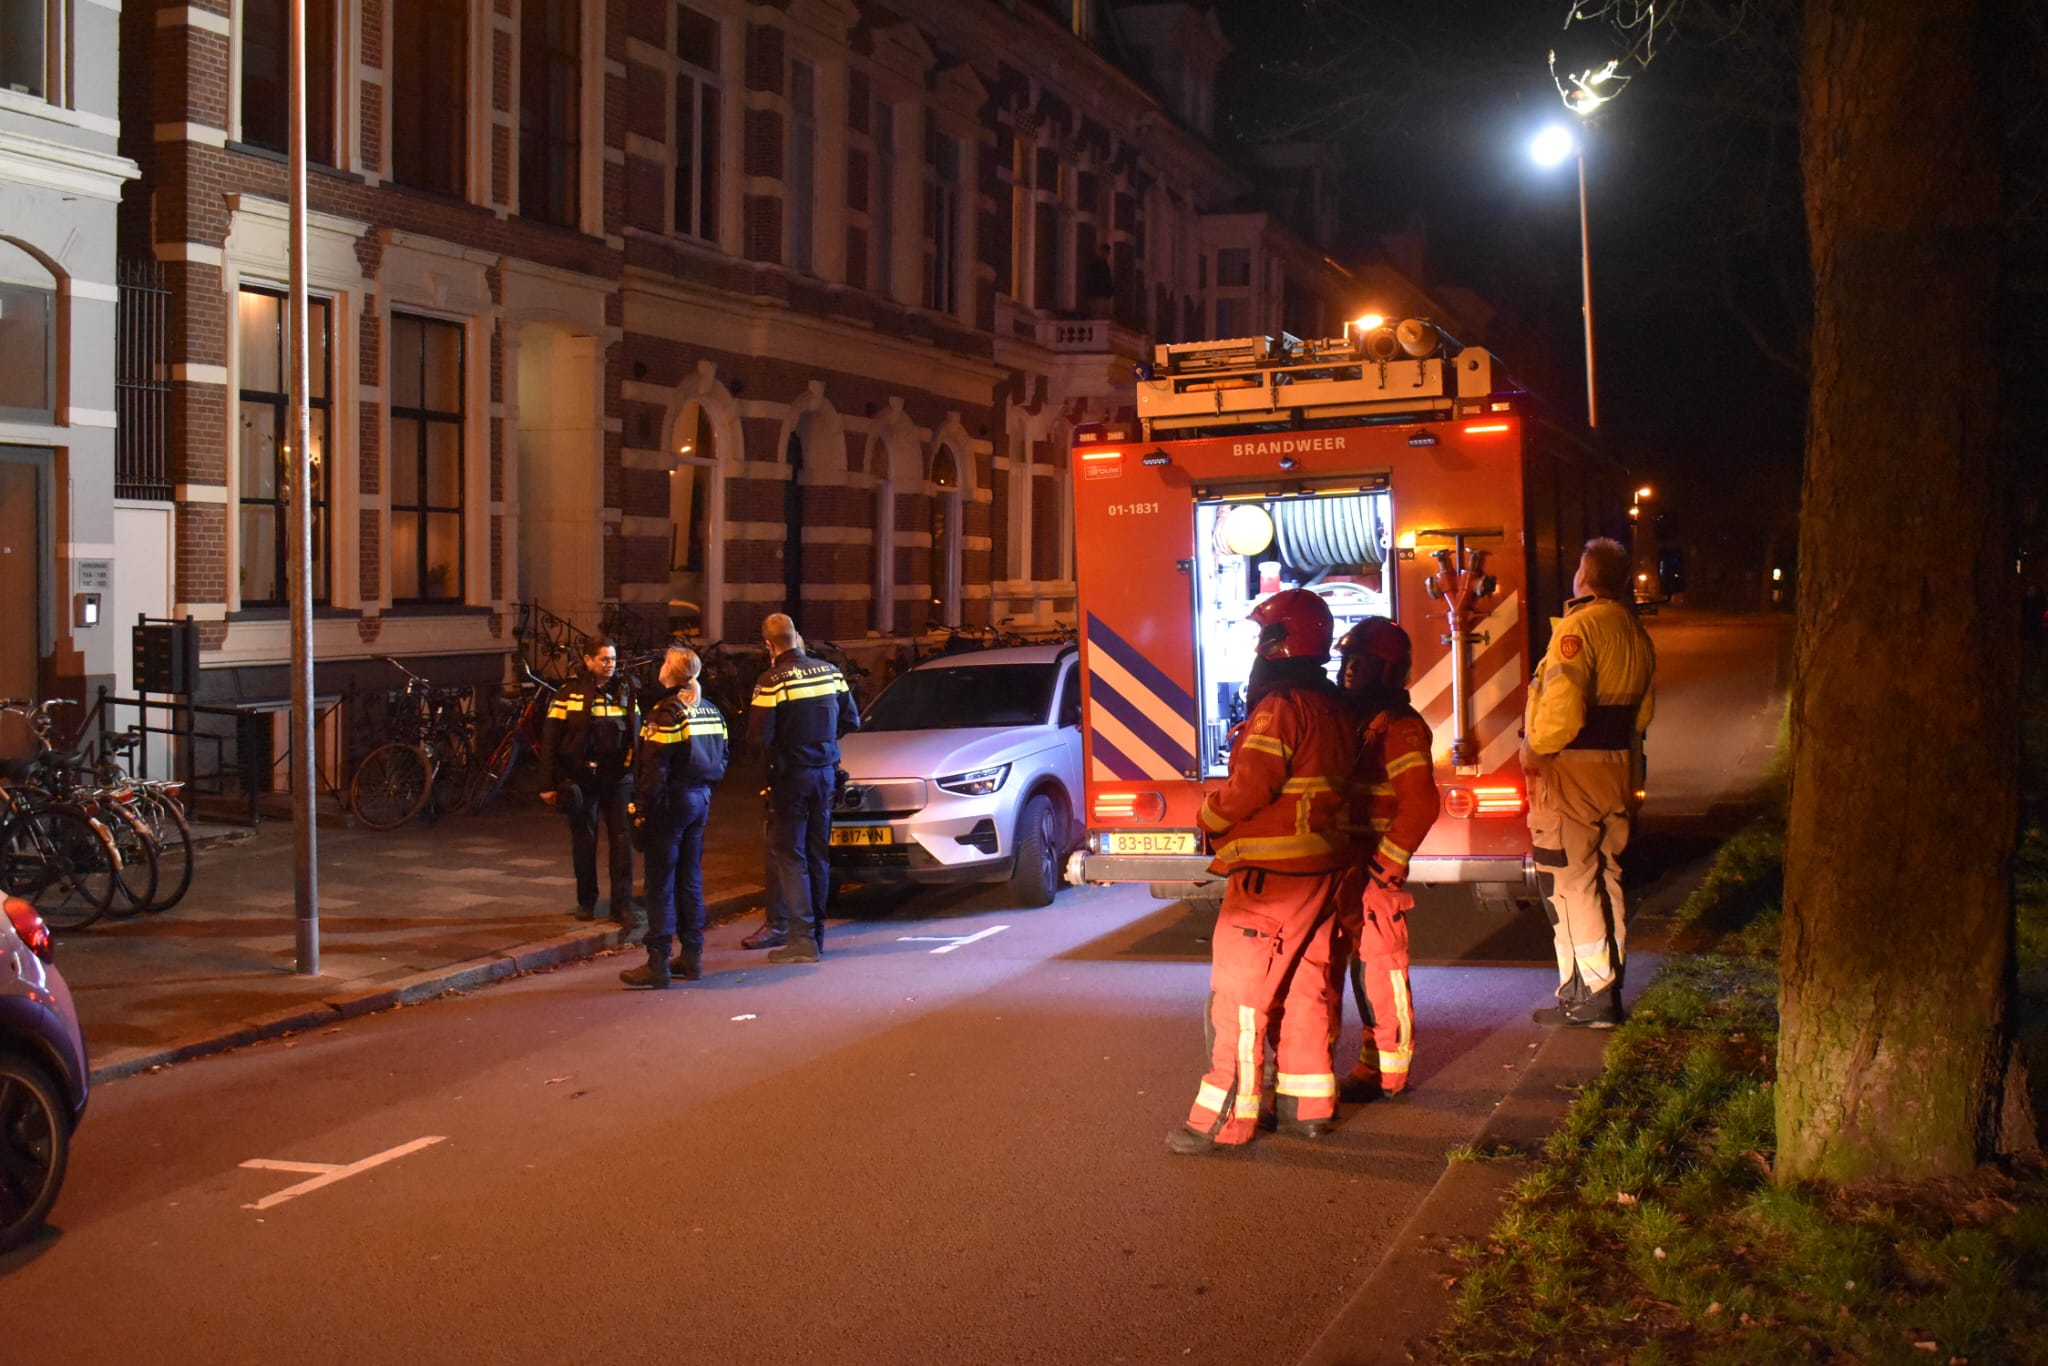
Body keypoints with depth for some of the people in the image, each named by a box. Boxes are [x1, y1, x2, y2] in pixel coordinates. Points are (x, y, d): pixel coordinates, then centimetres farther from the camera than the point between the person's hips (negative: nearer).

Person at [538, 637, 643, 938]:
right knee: (584, 840, 9)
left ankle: (623, 904, 1)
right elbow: (550, 740, -3)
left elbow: (637, 732, 7)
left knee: (622, 840, -3)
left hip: (618, 778, 1)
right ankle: (586, 901, 23)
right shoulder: (569, 694, -4)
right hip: (581, 779, -1)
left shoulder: (626, 690, 4)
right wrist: (548, 784, -6)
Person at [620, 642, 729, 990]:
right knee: (690, 880, 14)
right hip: (700, 802, 8)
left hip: (671, 804, -8)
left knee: (661, 884, -3)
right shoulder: (711, 711, 9)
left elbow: (654, 770, -18)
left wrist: (643, 810, -14)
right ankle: (691, 956, 18)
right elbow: (721, 760, 14)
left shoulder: (667, 713, -15)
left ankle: (658, 964, -3)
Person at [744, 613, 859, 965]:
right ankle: (816, 930, 21)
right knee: (819, 853, 14)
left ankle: (802, 938, -5)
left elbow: (760, 735, -18)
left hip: (790, 774, -6)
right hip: (826, 770, 6)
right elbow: (851, 721, 8)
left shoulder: (772, 681, -16)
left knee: (789, 855, 0)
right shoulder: (830, 672, 2)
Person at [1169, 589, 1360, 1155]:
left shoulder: (1280, 707, -16)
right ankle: (1308, 1103, 20)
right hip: (1322, 871, 10)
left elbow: (1249, 787, -22)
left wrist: (1208, 816, -4)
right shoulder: (1334, 709, 14)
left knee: (1240, 992, -6)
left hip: (1271, 874, -9)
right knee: (1307, 986, 14)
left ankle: (1226, 1117, -5)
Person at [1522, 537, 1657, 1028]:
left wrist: (1535, 749, -11)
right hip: (1619, 767, 9)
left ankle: (1590, 995, -1)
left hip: (1571, 768, -9)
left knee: (1569, 881, -3)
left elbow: (1562, 706, -24)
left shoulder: (1580, 626, -16)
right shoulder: (1636, 632, 12)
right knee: (1605, 875, 16)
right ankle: (1607, 982, 23)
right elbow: (1644, 708, 19)